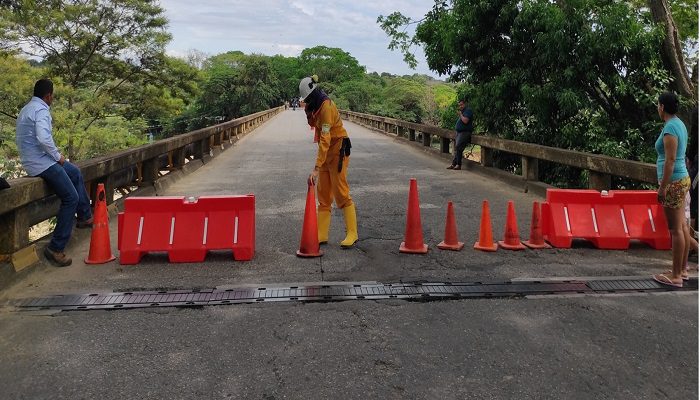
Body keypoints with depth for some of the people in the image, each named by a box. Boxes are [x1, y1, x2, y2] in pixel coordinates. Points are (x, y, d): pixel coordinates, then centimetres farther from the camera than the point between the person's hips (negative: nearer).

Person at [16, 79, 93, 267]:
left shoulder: (27, 109, 16)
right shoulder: (41, 110, -15)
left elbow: (33, 138, 18)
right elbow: (44, 138, -30)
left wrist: (55, 155, 12)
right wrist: (58, 156, -14)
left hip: (33, 159, 11)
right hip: (42, 163, -11)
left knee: (75, 173, 27)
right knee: (71, 198, -10)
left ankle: (85, 217, 32)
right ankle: (55, 248, -10)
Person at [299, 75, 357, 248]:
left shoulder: (326, 106, -23)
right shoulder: (315, 106, 6)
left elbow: (325, 139, -29)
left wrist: (316, 168, -33)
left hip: (338, 150, -9)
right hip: (326, 151, 9)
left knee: (341, 193, -6)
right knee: (323, 195, 8)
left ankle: (352, 234, 2)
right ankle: (321, 235, 12)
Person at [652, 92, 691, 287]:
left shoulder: (670, 128, -16)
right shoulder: (680, 124, 13)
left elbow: (670, 160, -20)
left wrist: (663, 188, -19)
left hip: (673, 183, -10)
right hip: (682, 179, 10)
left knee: (676, 230, -5)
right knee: (682, 226, 14)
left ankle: (676, 276, 0)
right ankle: (682, 269, 23)